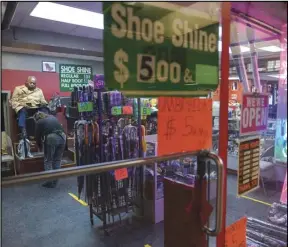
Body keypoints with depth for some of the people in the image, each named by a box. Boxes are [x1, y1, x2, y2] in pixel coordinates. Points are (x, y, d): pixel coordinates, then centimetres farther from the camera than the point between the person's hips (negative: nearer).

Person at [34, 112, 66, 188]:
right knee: (57, 160, 15)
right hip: (62, 136, 5)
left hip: (51, 138, -5)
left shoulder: (39, 122, 16)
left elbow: (38, 135, 19)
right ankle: (55, 181, 21)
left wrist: (40, 146, 35)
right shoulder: (53, 117, 29)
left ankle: (50, 182, 9)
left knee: (48, 161, 8)